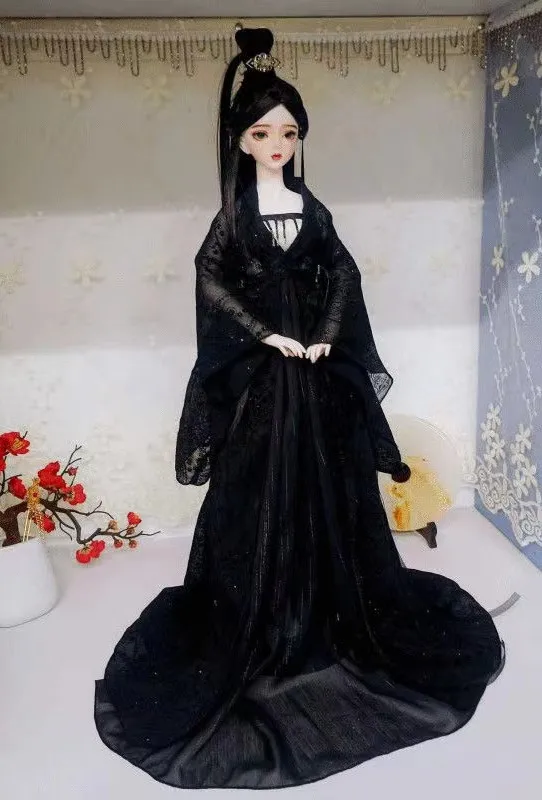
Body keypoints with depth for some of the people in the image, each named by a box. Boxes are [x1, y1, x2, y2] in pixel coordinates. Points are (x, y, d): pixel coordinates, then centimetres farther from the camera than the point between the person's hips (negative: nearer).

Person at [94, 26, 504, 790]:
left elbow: (344, 275, 5)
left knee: (329, 489, 10)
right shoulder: (235, 212, 0)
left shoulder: (310, 207, 8)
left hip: (317, 368, 3)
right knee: (261, 496, 3)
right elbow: (212, 280, -8)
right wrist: (267, 334, -15)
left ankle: (336, 610, 30)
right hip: (257, 373, -3)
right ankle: (258, 631, 20)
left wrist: (325, 338, -9)